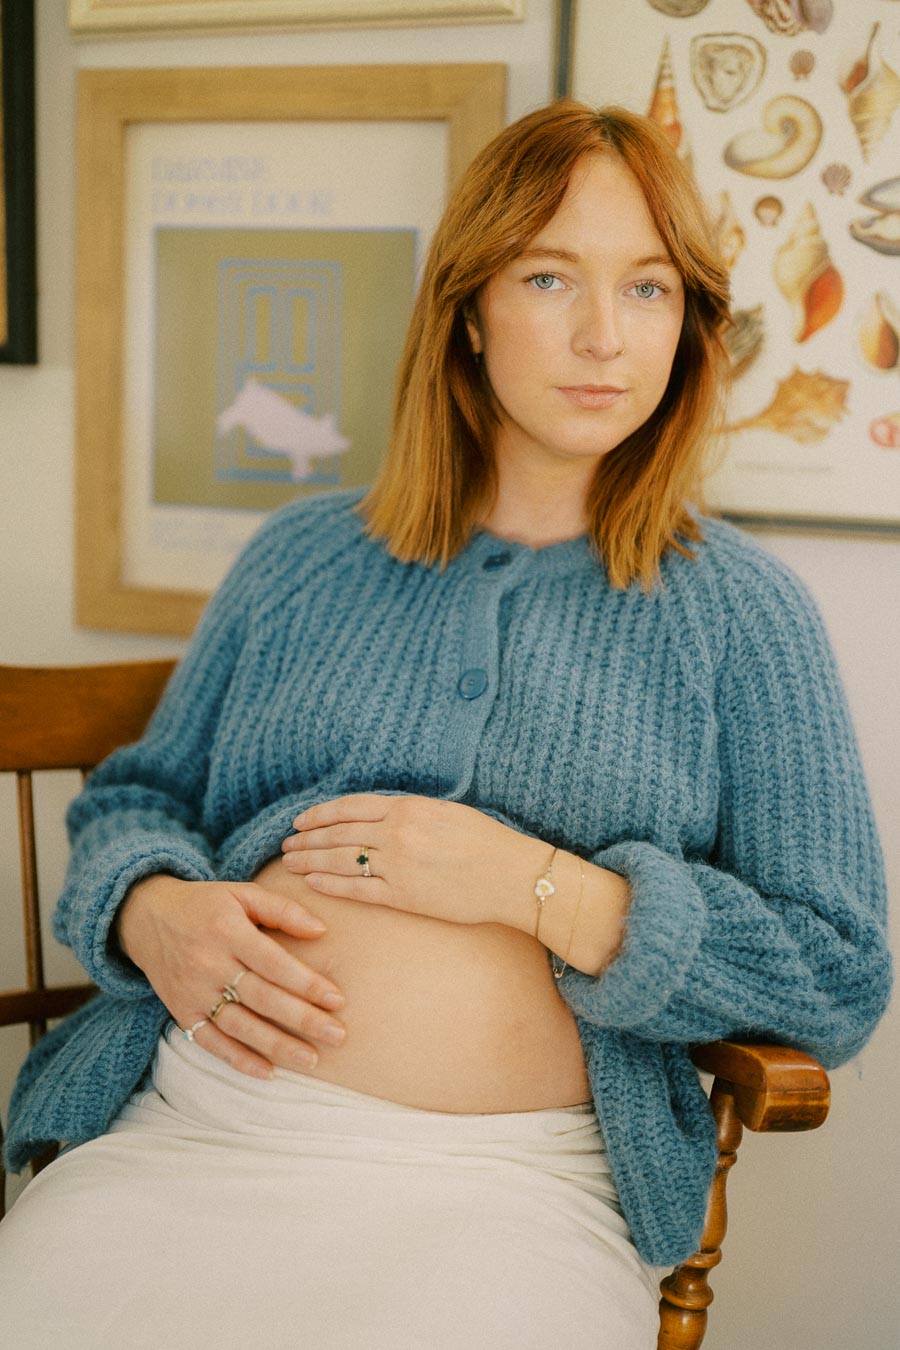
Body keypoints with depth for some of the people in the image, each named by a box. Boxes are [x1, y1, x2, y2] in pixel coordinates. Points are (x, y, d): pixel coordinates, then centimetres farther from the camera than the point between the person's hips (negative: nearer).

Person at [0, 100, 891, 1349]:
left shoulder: (744, 613, 6)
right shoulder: (304, 556, 14)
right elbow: (136, 793, 21)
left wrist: (539, 886, -9)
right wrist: (152, 911, -4)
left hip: (508, 1187, -1)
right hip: (188, 1131, 2)